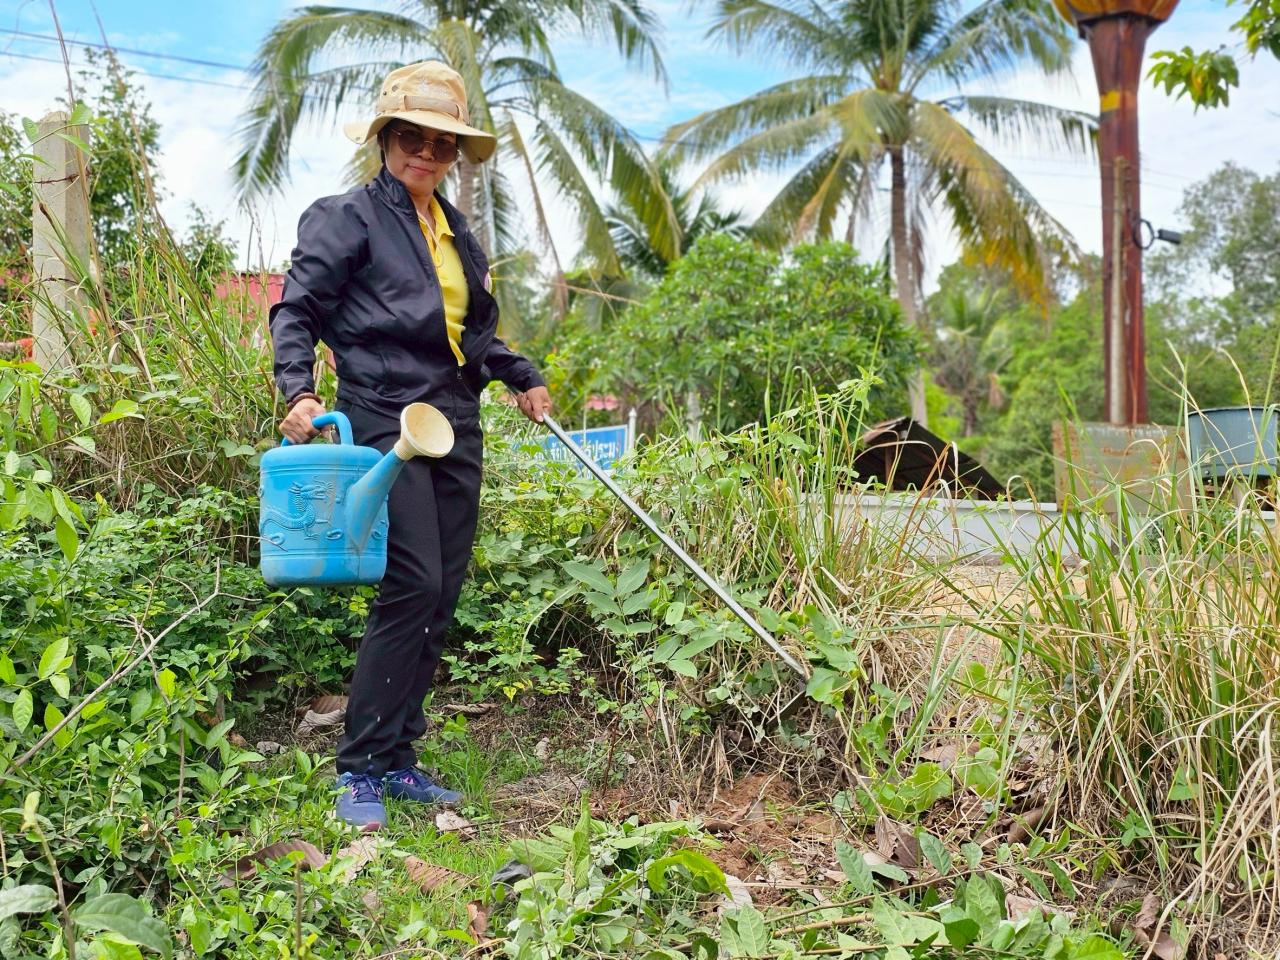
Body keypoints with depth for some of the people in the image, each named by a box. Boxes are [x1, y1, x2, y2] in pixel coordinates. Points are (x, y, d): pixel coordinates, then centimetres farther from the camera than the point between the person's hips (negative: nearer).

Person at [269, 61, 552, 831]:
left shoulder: (458, 232, 19)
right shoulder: (349, 218, -1)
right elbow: (296, 311, -5)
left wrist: (524, 377, 14)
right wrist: (299, 392, -20)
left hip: (457, 426, 7)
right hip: (386, 420, -7)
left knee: (443, 595, 6)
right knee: (413, 584, -15)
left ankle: (399, 760, 17)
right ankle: (360, 769, -4)